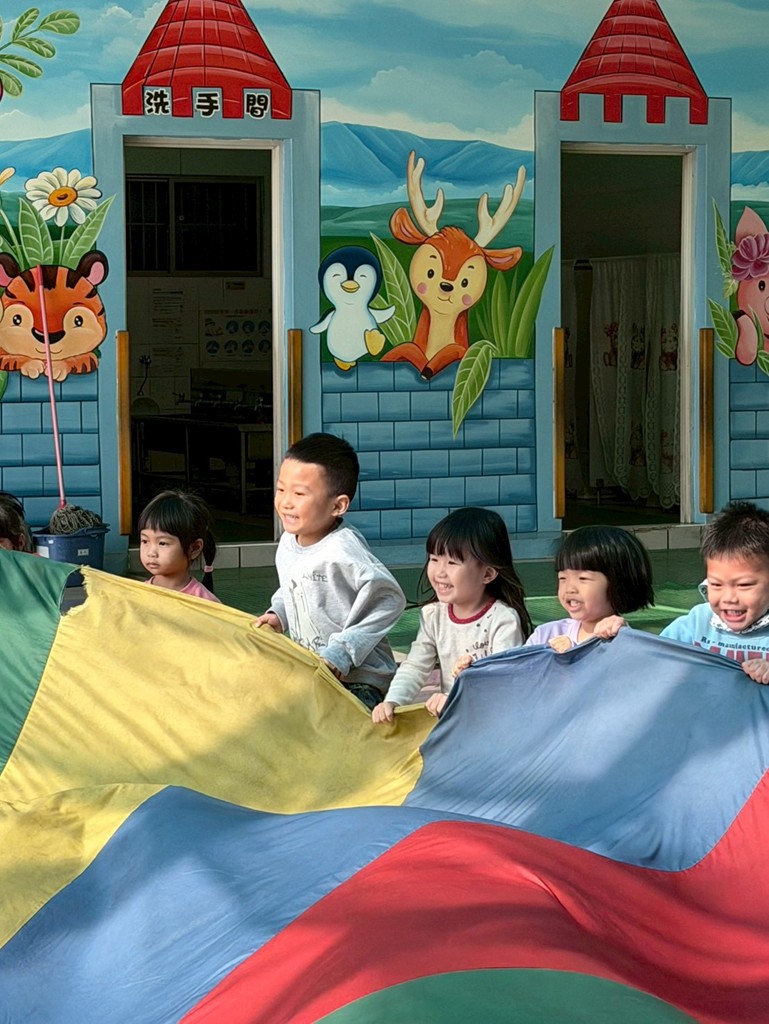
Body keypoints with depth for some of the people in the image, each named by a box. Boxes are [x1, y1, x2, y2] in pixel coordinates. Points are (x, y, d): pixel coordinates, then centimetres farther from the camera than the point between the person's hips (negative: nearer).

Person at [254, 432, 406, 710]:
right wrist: (278, 615, 5)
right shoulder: (288, 543, 5)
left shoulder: (342, 551, -24)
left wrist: (340, 655, -23)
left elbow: (388, 600, -23)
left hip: (357, 680, -9)